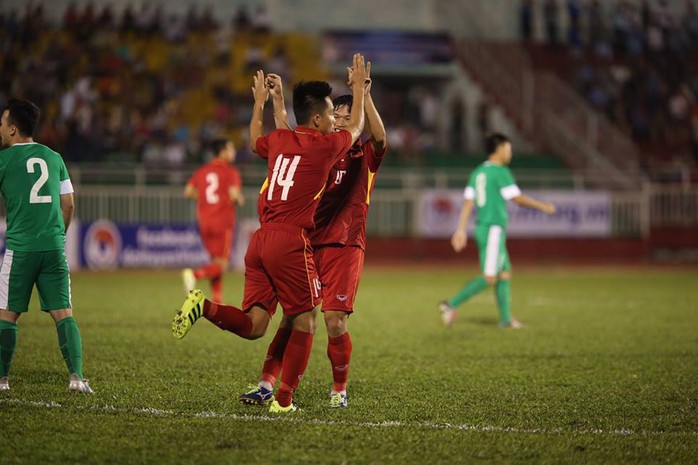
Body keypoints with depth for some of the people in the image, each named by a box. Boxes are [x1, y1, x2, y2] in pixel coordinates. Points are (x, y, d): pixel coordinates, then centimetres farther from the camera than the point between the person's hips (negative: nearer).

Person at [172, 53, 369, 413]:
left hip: (260, 240, 6)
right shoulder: (325, 145, -1)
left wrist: (259, 103, 52)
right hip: (291, 242, -6)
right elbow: (356, 127, 21)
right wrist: (359, 87, 34)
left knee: (254, 325, 4)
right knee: (305, 322, 6)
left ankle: (204, 306, -19)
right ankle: (284, 400, 3)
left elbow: (255, 141, 40)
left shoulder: (279, 140, 15)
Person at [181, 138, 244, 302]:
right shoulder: (231, 172, -8)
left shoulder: (201, 171, 10)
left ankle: (217, 302, 9)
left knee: (216, 261, 16)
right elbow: (234, 193, -20)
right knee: (222, 265, -2)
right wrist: (239, 200, 1)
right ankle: (194, 274, -28)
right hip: (223, 222, -6)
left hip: (204, 222, 6)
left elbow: (188, 192, 4)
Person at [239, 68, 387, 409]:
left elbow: (379, 137, -18)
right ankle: (266, 385, 0)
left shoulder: (365, 155, 1)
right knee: (292, 318, -1)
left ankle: (339, 390, 8)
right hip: (308, 243, 3)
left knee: (335, 322, -9)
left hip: (345, 247, -3)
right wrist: (278, 102, -1)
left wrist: (365, 96, -32)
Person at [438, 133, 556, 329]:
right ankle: (451, 305, -16)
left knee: (505, 273, 13)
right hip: (493, 230, -9)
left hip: (482, 228, 9)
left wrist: (461, 230, 9)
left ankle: (505, 318, 14)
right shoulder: (500, 172, -11)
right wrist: (542, 206, 4)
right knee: (489, 278, -10)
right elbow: (519, 199, -10)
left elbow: (468, 202, 10)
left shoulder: (477, 173, 13)